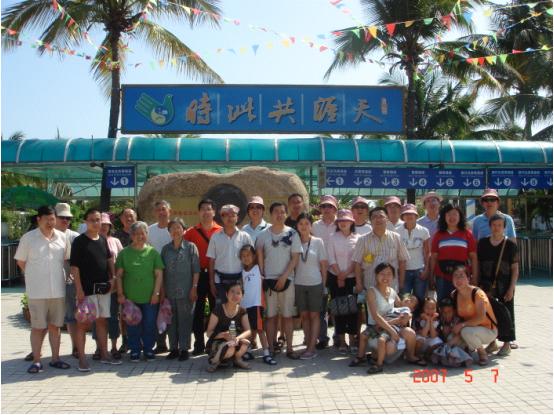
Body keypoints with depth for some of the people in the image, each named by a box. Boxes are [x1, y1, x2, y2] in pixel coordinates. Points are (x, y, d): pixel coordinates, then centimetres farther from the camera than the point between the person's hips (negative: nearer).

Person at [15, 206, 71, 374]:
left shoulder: (62, 237, 4)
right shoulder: (28, 238, -3)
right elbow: (20, 261, 4)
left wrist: (56, 274, 10)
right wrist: (35, 276, 5)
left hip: (58, 290, 3)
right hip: (37, 291, -3)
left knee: (55, 326, 11)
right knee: (38, 327, 3)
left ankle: (55, 358, 20)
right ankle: (36, 361, 13)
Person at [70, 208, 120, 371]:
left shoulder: (103, 240, 10)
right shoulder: (79, 241, -7)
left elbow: (110, 259, 23)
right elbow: (74, 267, -11)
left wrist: (113, 277, 11)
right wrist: (79, 289, -15)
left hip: (104, 288, 6)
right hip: (87, 289, -6)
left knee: (102, 321, 13)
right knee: (83, 323, -1)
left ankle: (104, 354, 22)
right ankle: (82, 359, 5)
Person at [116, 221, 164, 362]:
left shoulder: (153, 252, 3)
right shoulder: (124, 253, 3)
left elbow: (159, 274, 2)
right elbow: (119, 275, 4)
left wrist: (156, 293, -4)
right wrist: (120, 294, -2)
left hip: (149, 297, 0)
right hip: (130, 297, 0)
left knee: (150, 325, 5)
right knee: (133, 326, 6)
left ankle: (148, 349, 21)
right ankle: (135, 350, 20)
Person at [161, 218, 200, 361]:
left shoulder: (190, 247, -1)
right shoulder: (166, 249, 9)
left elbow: (196, 269, -3)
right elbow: (162, 271, 10)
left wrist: (194, 288, -8)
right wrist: (162, 290, 6)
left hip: (185, 291, -3)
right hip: (169, 292, 3)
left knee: (185, 320, 2)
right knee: (171, 320, 8)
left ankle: (184, 348, 10)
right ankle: (173, 348, 18)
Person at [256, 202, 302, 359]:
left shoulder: (292, 234, 0)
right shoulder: (263, 234, 3)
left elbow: (295, 258, -3)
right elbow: (259, 256, 6)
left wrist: (284, 277, -9)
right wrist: (261, 275, -3)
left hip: (287, 279, 0)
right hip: (268, 279, 1)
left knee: (287, 315, 4)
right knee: (270, 315, 4)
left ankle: (289, 348, 10)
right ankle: (271, 348, 10)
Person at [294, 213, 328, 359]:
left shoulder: (318, 242, -1)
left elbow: (324, 265, 1)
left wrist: (324, 284, -1)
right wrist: (290, 281, 1)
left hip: (315, 283, -2)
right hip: (299, 284, 2)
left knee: (314, 315, 2)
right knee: (304, 315, 6)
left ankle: (312, 348, 3)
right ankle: (308, 346, 14)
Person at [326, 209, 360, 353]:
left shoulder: (357, 238, 2)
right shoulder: (333, 238, 2)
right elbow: (331, 259, -3)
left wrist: (346, 274, -11)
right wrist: (339, 275, -10)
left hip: (352, 278, 0)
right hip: (335, 278, 0)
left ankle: (352, 341, 11)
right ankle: (341, 342, 8)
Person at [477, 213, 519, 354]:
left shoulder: (510, 245, -3)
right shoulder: (482, 243, 4)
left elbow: (515, 269, -3)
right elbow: (477, 265, 8)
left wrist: (511, 288, -9)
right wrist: (478, 284, 3)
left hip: (504, 286, -3)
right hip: (487, 286, 3)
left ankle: (507, 343, 16)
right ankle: (492, 342, 21)